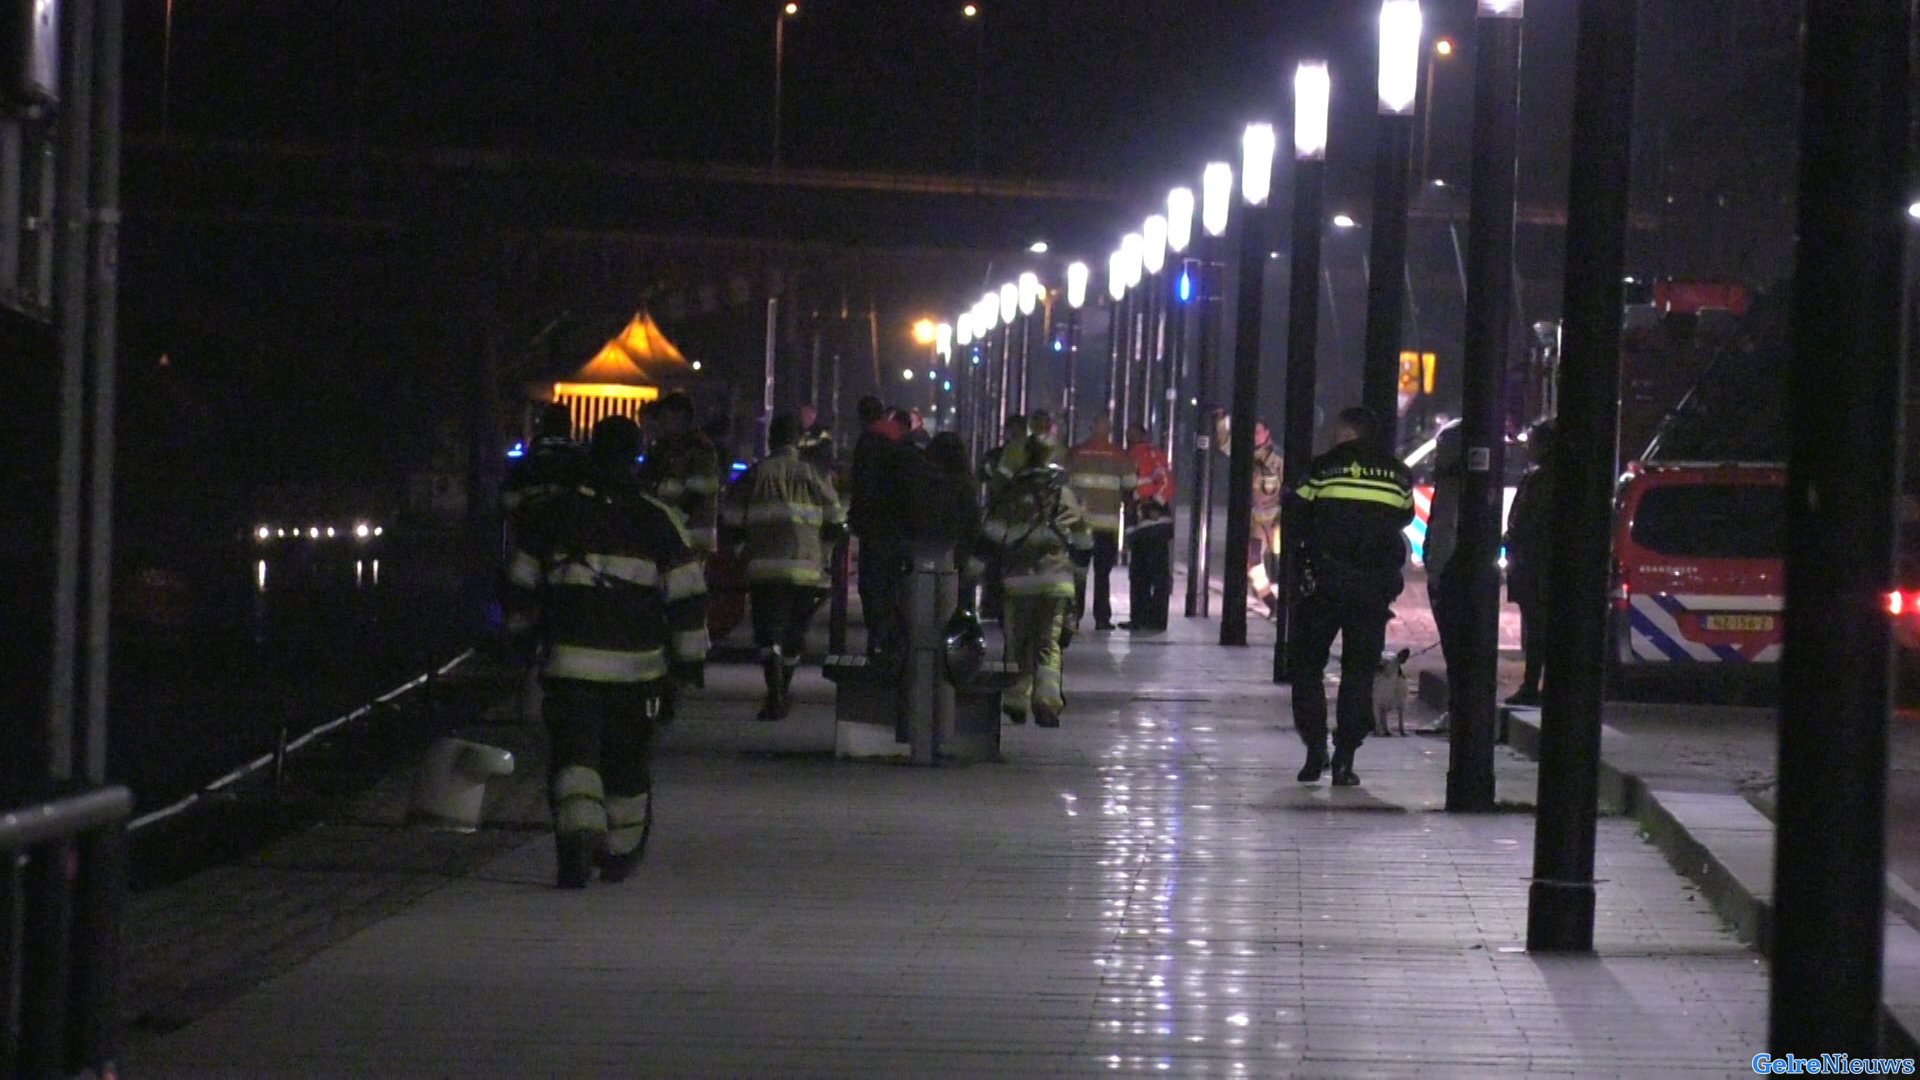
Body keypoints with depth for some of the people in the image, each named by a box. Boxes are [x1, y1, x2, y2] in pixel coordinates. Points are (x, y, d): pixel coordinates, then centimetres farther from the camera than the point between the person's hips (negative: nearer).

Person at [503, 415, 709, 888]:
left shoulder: (550, 516, 4)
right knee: (627, 762, 16)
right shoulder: (658, 521, 0)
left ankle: (578, 835, -28)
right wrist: (689, 658, 7)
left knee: (573, 755, -4)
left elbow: (521, 588, 14)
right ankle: (621, 853, 28)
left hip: (570, 663, 0)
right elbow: (686, 597, -1)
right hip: (638, 664, 1)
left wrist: (524, 636, 30)